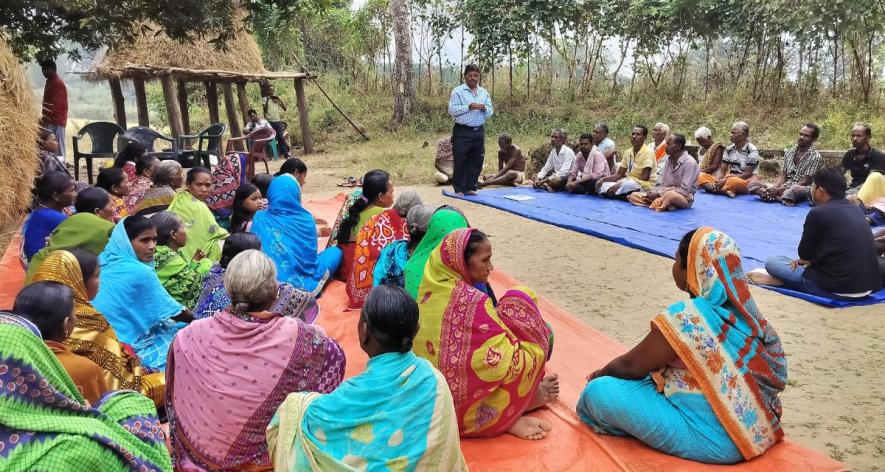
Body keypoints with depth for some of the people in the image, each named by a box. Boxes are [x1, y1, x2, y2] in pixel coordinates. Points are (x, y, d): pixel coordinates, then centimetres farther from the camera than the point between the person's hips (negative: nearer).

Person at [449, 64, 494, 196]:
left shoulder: (484, 92, 15)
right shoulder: (458, 91, -1)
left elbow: (490, 112, 14)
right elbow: (452, 110, -11)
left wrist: (485, 109, -9)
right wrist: (468, 107, -19)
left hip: (479, 131, 5)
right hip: (462, 131, -5)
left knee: (476, 161, 7)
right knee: (460, 161, -2)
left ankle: (471, 187, 17)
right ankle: (459, 189, 7)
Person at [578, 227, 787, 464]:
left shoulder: (686, 317, -23)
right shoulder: (743, 307, 1)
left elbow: (631, 366, -9)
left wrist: (600, 374, 12)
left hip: (712, 440, -9)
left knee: (599, 391, -9)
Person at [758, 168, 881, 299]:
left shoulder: (818, 213, -10)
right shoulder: (857, 210, 10)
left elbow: (804, 254, 2)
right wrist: (809, 259, 16)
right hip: (870, 285, 7)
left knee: (772, 262, 2)